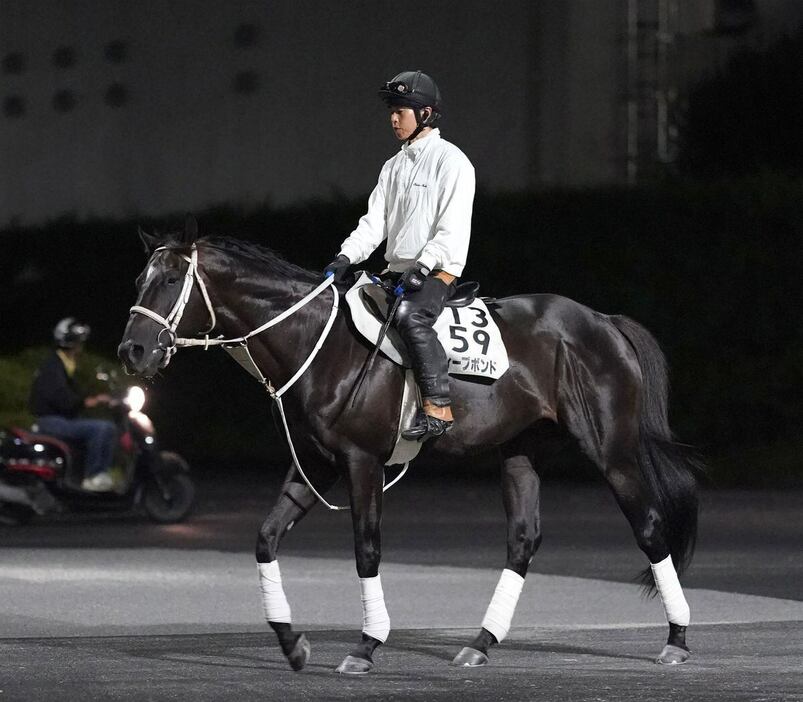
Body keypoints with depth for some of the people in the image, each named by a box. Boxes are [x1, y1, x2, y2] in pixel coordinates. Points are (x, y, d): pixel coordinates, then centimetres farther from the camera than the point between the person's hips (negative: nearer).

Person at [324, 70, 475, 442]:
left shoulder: (450, 161, -5)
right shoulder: (393, 167, 17)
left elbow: (452, 228, -13)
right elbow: (374, 222, 10)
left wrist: (423, 266, -24)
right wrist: (346, 257, -7)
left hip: (437, 271, -9)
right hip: (397, 271, 9)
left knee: (410, 316, -34)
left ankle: (438, 408, -36)